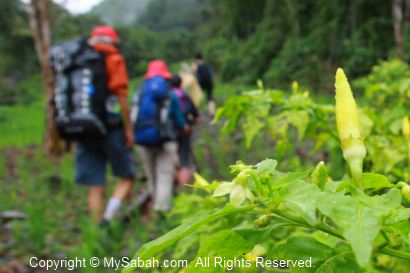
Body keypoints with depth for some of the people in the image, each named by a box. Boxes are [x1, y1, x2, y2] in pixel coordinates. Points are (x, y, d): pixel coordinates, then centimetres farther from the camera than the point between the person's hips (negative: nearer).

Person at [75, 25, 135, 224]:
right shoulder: (114, 59, 0)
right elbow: (121, 97, -9)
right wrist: (129, 129, -7)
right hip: (111, 129, -5)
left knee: (95, 187, 8)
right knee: (126, 178, 7)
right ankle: (108, 215, -14)